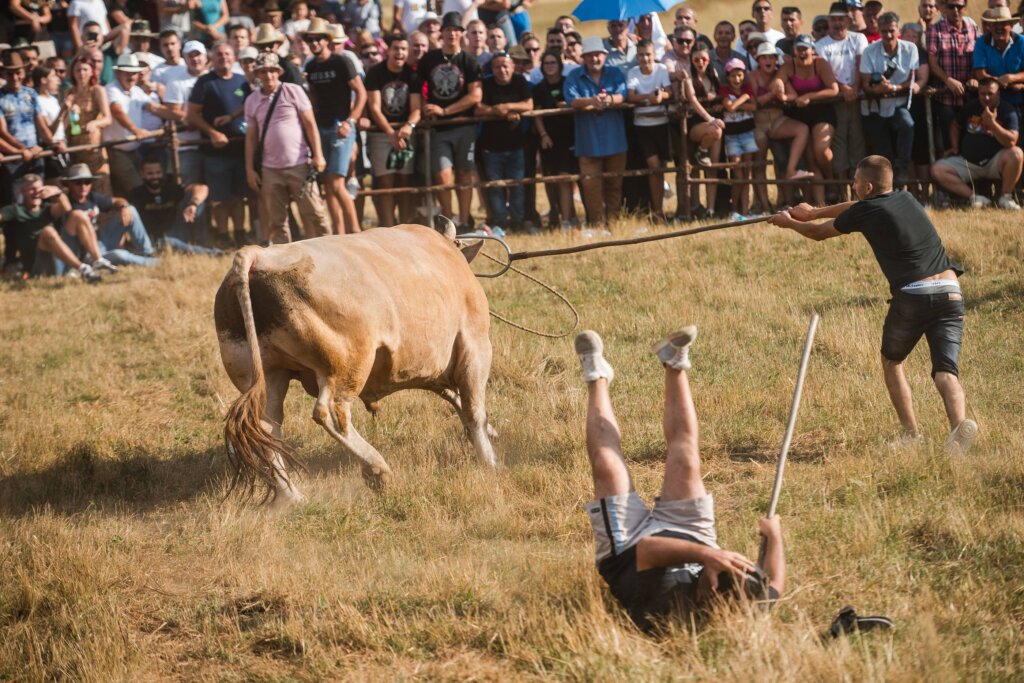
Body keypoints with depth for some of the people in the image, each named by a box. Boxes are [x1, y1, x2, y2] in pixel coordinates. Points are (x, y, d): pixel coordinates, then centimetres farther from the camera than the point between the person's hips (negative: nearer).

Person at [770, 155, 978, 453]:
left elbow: (818, 233, 21)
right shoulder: (906, 199, 21)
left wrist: (789, 223, 41)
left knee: (892, 362, 21)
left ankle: (912, 432, 9)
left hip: (912, 295, -4)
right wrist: (813, 212, 49)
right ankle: (959, 422, -34)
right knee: (945, 370, -5)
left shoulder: (864, 212, 4)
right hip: (950, 293, 4)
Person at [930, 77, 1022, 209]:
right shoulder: (970, 107, 3)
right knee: (937, 170, -19)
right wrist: (954, 148, 8)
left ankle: (1005, 198, -17)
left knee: (1016, 154, -34)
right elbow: (955, 126, 22)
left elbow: (1011, 141, -22)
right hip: (967, 162, 3)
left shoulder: (1008, 111, -9)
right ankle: (974, 197, -24)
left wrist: (992, 123, -30)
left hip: (994, 162, -3)